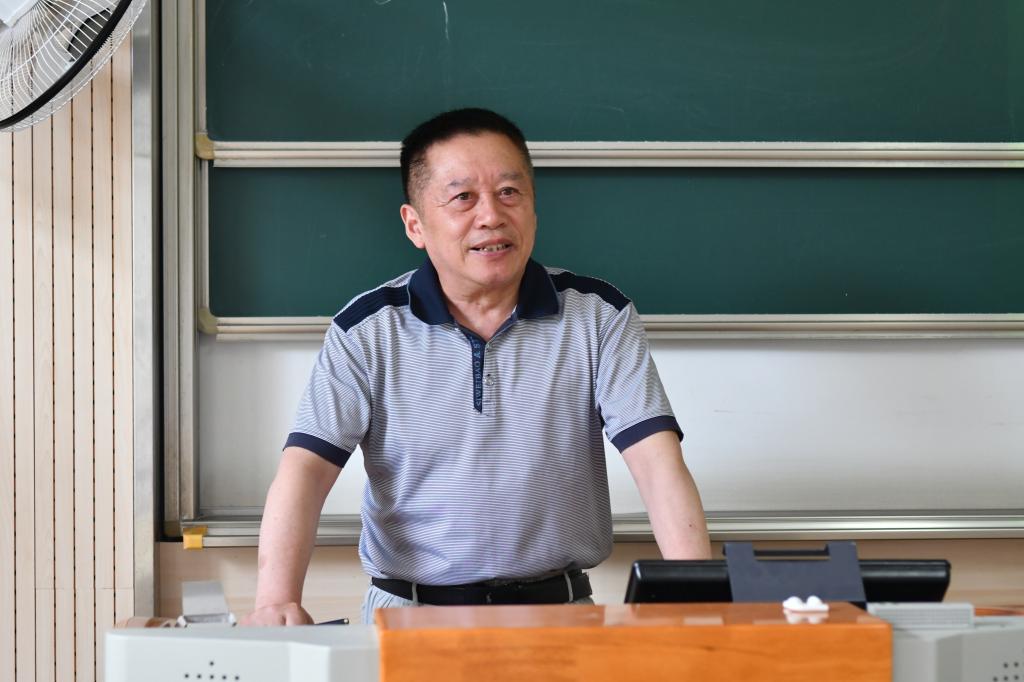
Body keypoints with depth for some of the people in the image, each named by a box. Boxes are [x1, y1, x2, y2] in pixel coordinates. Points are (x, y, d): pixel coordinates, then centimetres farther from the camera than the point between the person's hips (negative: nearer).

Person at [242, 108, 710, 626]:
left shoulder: (599, 315, 2)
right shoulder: (367, 329, 1)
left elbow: (658, 461, -6)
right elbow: (306, 467, -9)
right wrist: (277, 601, -27)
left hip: (559, 607, 1)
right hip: (408, 611, -1)